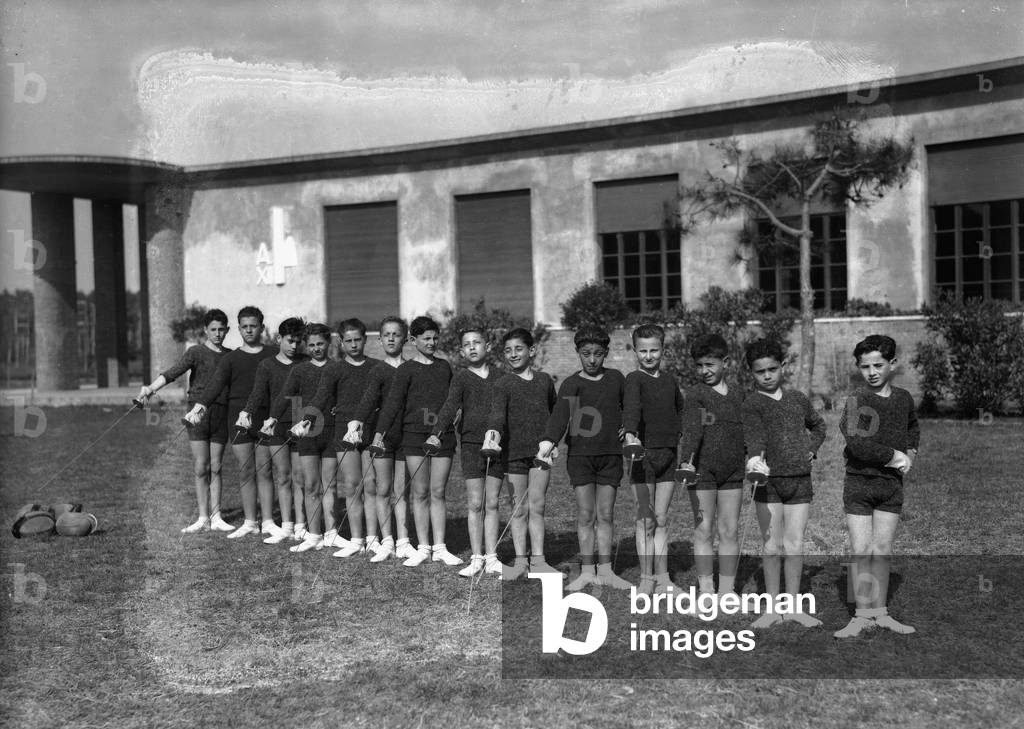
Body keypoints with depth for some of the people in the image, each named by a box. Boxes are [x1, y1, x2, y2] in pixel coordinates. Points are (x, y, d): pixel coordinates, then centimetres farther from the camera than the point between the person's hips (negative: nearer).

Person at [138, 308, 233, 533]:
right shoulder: (196, 352, 0)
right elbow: (172, 372, -15)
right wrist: (151, 388, -29)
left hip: (221, 414, 3)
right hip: (198, 412, -3)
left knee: (215, 468, 5)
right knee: (201, 468, -2)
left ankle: (215, 517, 10)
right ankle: (203, 518, 5)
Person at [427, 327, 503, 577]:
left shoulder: (499, 376, 7)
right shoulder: (461, 378, -1)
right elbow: (450, 406, -15)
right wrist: (436, 433, -30)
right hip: (471, 444, -2)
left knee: (492, 503, 6)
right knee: (475, 504, -1)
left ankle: (492, 557, 12)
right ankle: (477, 559, 6)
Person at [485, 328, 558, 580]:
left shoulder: (544, 380, 10)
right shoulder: (503, 384, -3)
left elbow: (553, 412, 22)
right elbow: (497, 411, -19)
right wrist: (494, 431, -38)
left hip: (540, 450, 3)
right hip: (514, 450, -2)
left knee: (537, 506, 5)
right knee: (519, 508, 3)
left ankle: (538, 560, 12)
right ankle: (520, 561, 11)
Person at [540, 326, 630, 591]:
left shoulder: (616, 378, 8)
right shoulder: (571, 383, -1)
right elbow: (561, 412, -18)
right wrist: (548, 441, -33)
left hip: (611, 455, 2)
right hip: (580, 455, -2)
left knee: (605, 515, 5)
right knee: (585, 515, -1)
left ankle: (605, 570, 12)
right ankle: (587, 572, 6)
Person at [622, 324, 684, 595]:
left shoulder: (670, 382, 11)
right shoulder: (634, 379, -7)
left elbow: (680, 410, 31)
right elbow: (631, 407, -28)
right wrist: (630, 434, -45)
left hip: (668, 455, 5)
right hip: (643, 453, -5)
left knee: (662, 520, 8)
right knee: (646, 520, -1)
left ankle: (662, 577, 13)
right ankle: (646, 577, 6)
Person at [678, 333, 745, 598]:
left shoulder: (738, 395, 9)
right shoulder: (695, 394, -6)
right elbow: (691, 428, -22)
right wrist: (687, 461, -35)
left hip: (733, 473, 4)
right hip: (702, 470, -4)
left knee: (729, 531, 7)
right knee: (703, 530, 1)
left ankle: (727, 590, 16)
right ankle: (706, 589, 8)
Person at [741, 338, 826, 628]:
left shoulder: (798, 399, 12)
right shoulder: (752, 404, -3)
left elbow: (818, 425, 30)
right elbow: (753, 435, -21)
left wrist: (811, 448, 12)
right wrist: (755, 458, -41)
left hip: (800, 480, 3)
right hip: (769, 481, -3)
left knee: (794, 546, 4)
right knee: (772, 546, 3)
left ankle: (793, 606, 13)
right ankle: (772, 607, 11)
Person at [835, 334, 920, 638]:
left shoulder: (904, 398, 5)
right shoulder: (856, 401, -12)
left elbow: (913, 427, 28)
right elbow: (858, 444, -24)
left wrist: (911, 452, 11)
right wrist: (895, 457, -14)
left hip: (891, 485, 4)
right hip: (859, 483, -4)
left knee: (883, 551, 8)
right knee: (861, 552, -2)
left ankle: (880, 613, 17)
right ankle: (863, 616, 6)